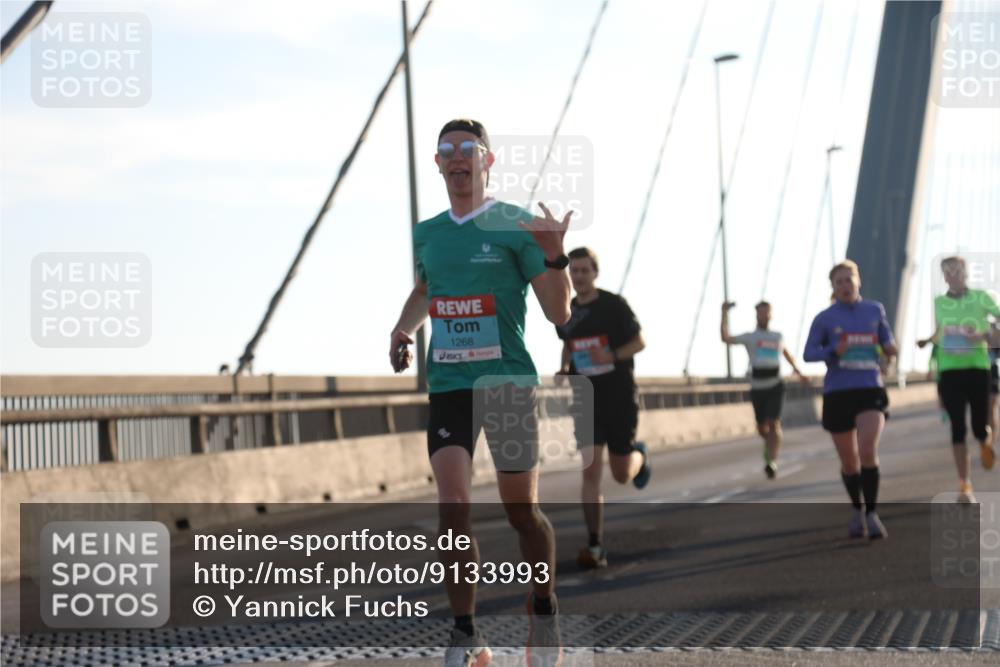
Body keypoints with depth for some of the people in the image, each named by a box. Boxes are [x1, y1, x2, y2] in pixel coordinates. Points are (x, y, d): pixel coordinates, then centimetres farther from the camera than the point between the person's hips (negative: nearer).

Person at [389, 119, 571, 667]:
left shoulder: (515, 227, -3)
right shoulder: (426, 234, 11)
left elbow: (559, 313, -6)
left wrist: (554, 256, -23)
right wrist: (403, 327, 12)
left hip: (508, 380, -3)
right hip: (447, 384, 3)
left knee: (521, 511, 5)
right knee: (452, 510, -9)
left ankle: (544, 617, 26)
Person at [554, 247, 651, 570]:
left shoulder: (614, 305, -8)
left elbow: (640, 342, -3)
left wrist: (612, 356, -21)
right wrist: (564, 369, 1)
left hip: (620, 399, -2)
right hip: (587, 401, 2)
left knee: (622, 475, 7)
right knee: (591, 472, -13)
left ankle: (640, 456, 45)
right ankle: (596, 547, -12)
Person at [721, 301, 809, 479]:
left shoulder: (778, 336, 15)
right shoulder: (749, 337, 4)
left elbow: (786, 353, 35)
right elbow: (726, 338, -11)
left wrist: (797, 371, 31)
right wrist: (725, 313, -13)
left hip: (775, 386, 1)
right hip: (757, 388, 0)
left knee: (774, 424, -16)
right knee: (762, 427, 8)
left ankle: (772, 462, -23)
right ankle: (771, 445, 42)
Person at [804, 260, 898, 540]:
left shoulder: (874, 310, 8)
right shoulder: (824, 318, 2)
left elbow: (886, 338, 19)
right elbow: (808, 353, 0)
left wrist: (890, 348, -4)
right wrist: (833, 352, -19)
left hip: (871, 391, 0)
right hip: (837, 393, 0)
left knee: (868, 450, -22)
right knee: (849, 462, 7)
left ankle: (872, 514, -15)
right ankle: (857, 510, 32)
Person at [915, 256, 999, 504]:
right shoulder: (939, 302, 8)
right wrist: (928, 341, 3)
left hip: (977, 368, -2)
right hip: (949, 370, 2)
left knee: (980, 427, -2)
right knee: (958, 429, -4)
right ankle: (965, 487, -1)